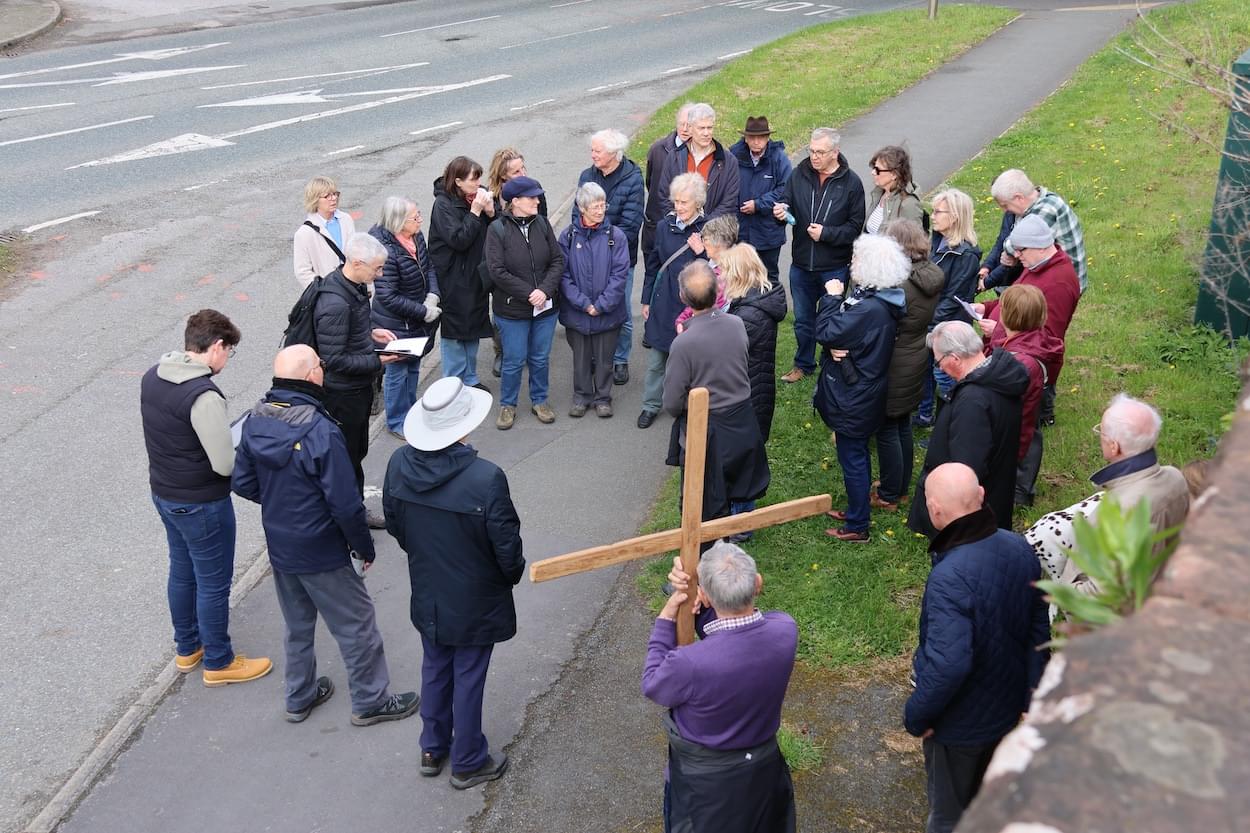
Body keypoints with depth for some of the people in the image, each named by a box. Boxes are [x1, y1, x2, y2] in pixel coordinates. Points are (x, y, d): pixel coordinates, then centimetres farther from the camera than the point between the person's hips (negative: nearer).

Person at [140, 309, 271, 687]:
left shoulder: (152, 376, -3)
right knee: (213, 583, 10)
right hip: (201, 505, -8)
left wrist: (224, 439, 7)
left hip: (164, 493, 8)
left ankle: (187, 648, 42)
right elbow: (225, 465, -28)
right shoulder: (204, 396, -29)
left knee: (182, 572, 24)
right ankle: (218, 662, 26)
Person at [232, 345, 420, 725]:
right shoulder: (321, 432, -28)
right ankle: (370, 701, 26)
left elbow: (243, 484, 4)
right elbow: (345, 504, -25)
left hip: (278, 547, 7)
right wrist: (364, 547, -10)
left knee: (297, 624, 24)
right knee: (356, 623, 12)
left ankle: (299, 698, 40)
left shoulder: (255, 421, -6)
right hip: (321, 554, -7)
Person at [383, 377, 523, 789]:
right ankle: (468, 762, 32)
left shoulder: (400, 464, -15)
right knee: (468, 678, 13)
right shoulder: (486, 478, -31)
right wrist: (513, 574, 3)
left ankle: (433, 749, 42)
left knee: (434, 669, 24)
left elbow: (393, 524, 2)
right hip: (474, 601, -5)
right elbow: (506, 545, -20)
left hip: (427, 595, 5)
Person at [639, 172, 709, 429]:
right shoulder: (664, 227, 0)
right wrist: (646, 300, 11)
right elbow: (652, 265, 10)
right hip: (663, 303, 2)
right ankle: (651, 405, 24)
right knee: (656, 359, 9)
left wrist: (702, 252, -21)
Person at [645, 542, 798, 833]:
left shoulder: (690, 663, -40)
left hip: (705, 778, -3)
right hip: (765, 763, 3)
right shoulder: (785, 630, -27)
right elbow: (737, 628, -8)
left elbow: (652, 687, -16)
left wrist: (666, 618, -14)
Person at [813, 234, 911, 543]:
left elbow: (825, 332, -26)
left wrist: (831, 297, -14)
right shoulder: (881, 299, 1)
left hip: (854, 399, -10)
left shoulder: (869, 309, -30)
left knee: (852, 459, 4)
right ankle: (856, 509, 41)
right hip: (863, 393, 10)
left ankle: (857, 527, 17)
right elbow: (847, 332, 4)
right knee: (857, 454, 24)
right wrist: (836, 347, -17)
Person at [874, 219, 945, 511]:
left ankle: (888, 496, 20)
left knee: (887, 430, 7)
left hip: (896, 368, -8)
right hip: (919, 359, 8)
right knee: (902, 425, 22)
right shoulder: (932, 274, -2)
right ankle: (901, 487, 36)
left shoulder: (898, 285, -27)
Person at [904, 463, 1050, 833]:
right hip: (1007, 707, 7)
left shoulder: (949, 577, -36)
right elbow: (1038, 629, 0)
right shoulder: (1020, 548, -12)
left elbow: (948, 665, -36)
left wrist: (916, 715, -18)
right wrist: (1030, 691, 12)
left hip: (960, 722, -6)